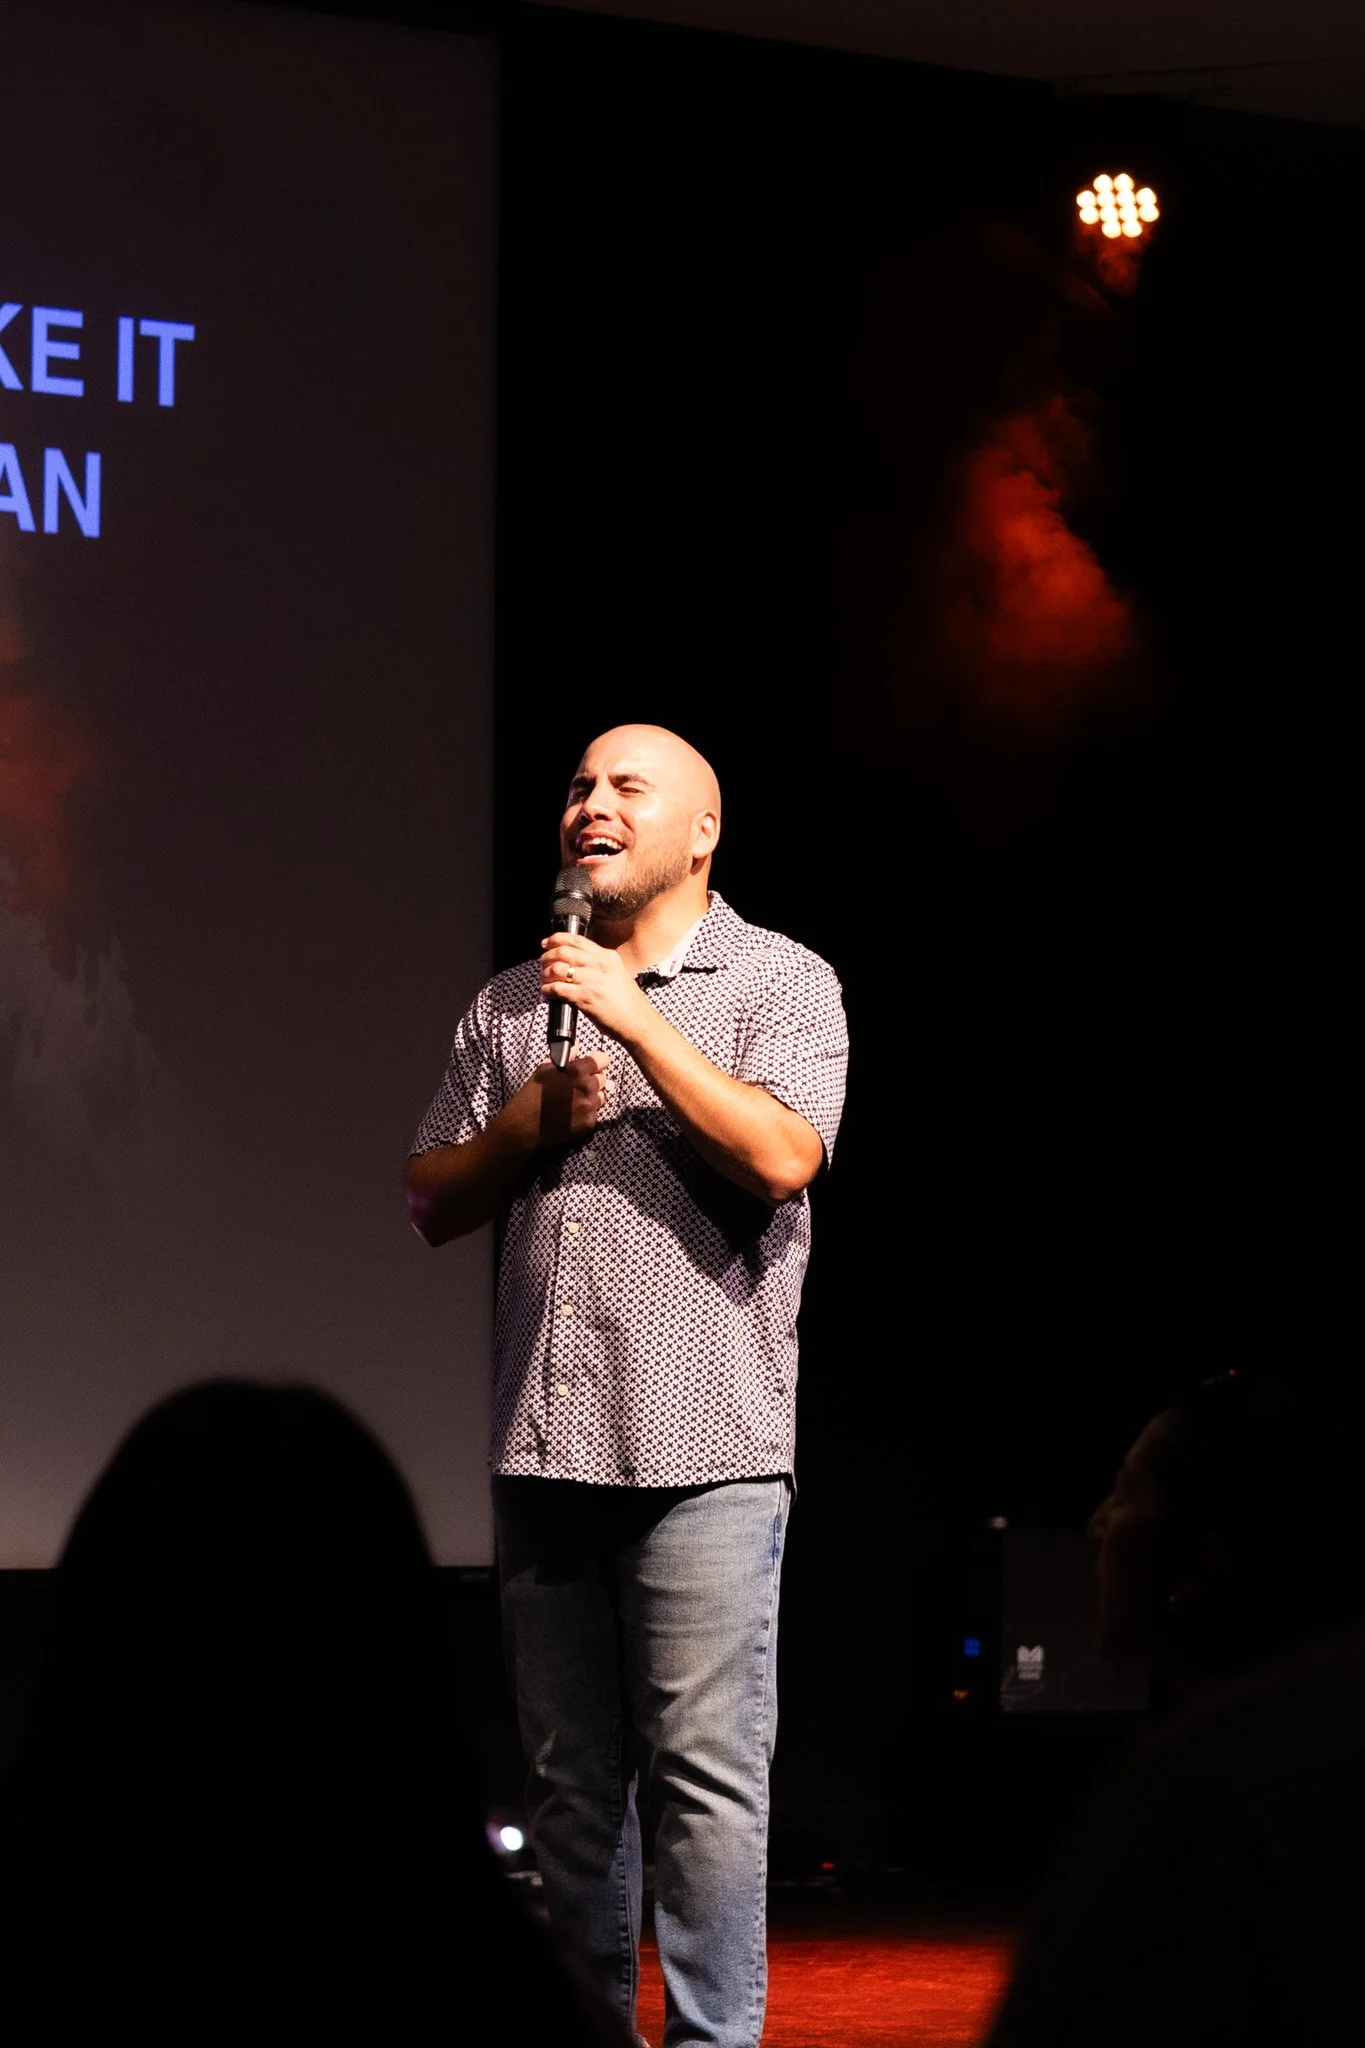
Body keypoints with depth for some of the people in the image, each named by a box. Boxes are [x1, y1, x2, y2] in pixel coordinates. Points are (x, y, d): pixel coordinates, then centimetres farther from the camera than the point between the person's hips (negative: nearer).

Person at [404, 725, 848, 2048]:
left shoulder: (781, 984, 3)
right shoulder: (510, 1006, 17)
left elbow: (782, 1157, -14)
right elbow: (431, 1203, 16)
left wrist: (637, 1019, -13)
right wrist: (529, 1120, -2)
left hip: (705, 1448, -5)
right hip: (543, 1443, 5)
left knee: (704, 1771, -8)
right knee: (569, 1778, 8)